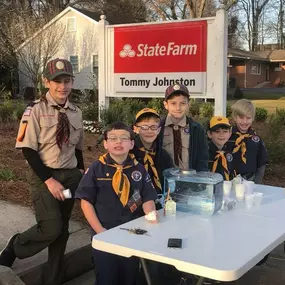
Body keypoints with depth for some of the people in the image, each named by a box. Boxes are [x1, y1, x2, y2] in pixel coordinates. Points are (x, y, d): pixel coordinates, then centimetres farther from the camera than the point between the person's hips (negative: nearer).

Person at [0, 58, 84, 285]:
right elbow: (28, 149, -13)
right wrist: (49, 180, -17)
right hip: (43, 176, -5)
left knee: (62, 230, 10)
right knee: (51, 228, -16)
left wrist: (81, 173, 2)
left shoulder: (76, 113, 7)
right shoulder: (36, 109, -10)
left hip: (70, 176, 5)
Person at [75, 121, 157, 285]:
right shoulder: (96, 169, -5)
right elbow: (86, 201, -5)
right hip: (104, 235, -2)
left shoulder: (139, 169, 1)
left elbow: (147, 199, 1)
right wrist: (99, 230, -13)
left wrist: (151, 213, -21)